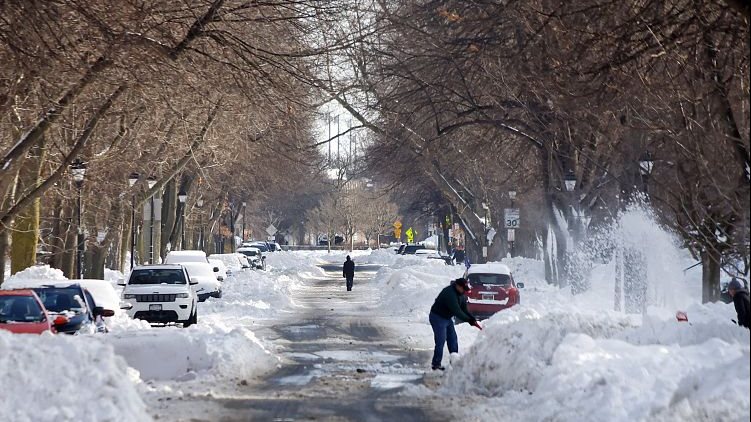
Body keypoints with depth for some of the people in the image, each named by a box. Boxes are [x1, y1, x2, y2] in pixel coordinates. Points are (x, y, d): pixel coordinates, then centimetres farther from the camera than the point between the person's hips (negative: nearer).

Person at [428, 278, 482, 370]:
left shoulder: (460, 294, 2)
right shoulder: (449, 293, -29)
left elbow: (464, 310, 4)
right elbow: (456, 311, -30)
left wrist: (473, 321, -9)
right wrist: (471, 321, -23)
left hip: (447, 318, 10)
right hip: (437, 318, -10)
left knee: (453, 339, 10)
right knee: (441, 341, -10)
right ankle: (436, 364, -2)